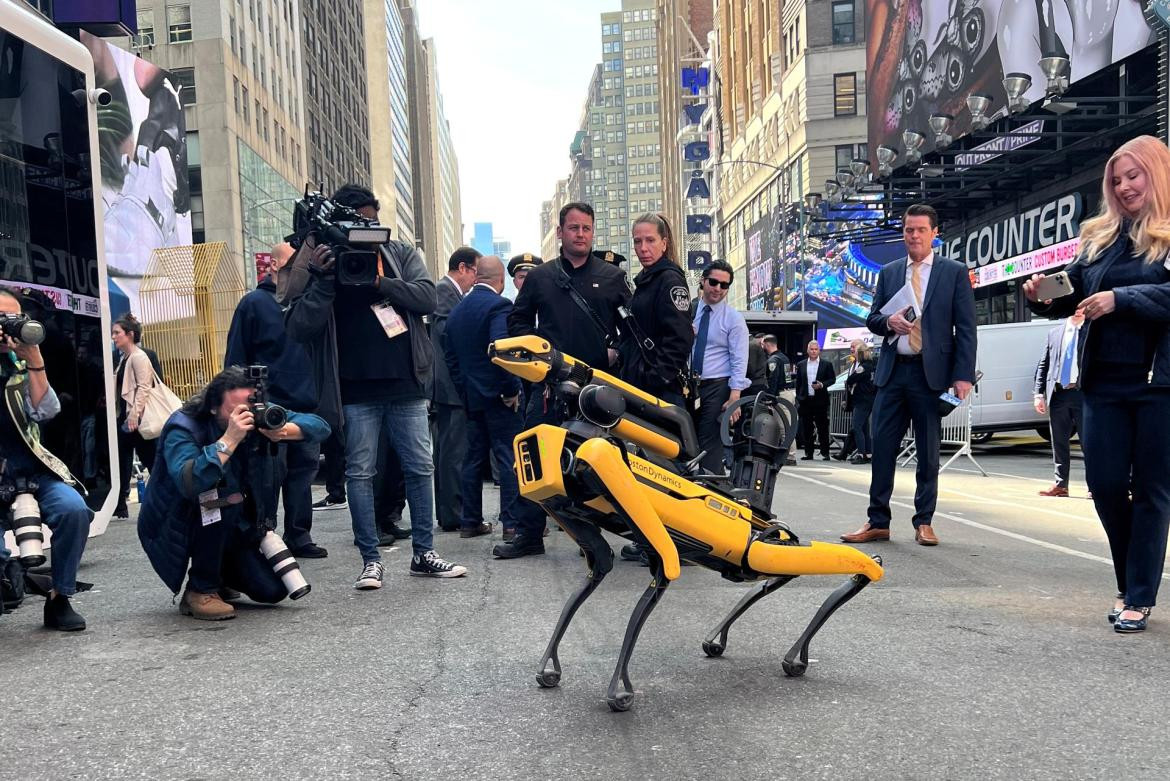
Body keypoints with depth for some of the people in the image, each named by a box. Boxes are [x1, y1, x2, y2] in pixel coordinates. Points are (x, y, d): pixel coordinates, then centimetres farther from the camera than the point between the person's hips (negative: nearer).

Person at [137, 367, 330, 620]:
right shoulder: (183, 427, -25)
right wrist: (229, 440, -45)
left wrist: (282, 431, -35)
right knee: (217, 495, -35)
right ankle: (200, 590, -15)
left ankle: (220, 572, 21)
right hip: (172, 531, -4)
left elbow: (320, 426, -16)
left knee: (273, 590, -11)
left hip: (234, 528, 4)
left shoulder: (259, 417, -11)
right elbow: (188, 483, -44)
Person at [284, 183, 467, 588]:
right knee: (360, 473, 1)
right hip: (356, 390, -2)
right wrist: (324, 280, -19)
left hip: (405, 384, 2)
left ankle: (423, 553, 18)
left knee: (420, 467, 6)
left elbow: (427, 297, -5)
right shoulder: (319, 264, 3)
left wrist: (379, 282, -17)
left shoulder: (401, 253, 10)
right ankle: (371, 559, 11)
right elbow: (300, 328, -7)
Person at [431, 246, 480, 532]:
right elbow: (445, 329, -20)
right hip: (453, 384, -11)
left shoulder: (450, 291, 21)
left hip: (449, 386, 11)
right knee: (455, 452, -8)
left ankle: (447, 513, 20)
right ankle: (453, 515, -4)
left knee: (447, 449, 13)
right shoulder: (445, 289, -9)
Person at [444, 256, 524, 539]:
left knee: (474, 458, 12)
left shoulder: (457, 309, 12)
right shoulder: (499, 305, -12)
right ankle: (513, 521, -3)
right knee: (510, 458, -3)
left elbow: (451, 356, 14)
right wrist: (511, 389, -16)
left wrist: (464, 388, 16)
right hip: (498, 396, -7)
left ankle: (470, 521, 17)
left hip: (470, 396, 7)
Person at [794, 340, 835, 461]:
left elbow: (832, 379, 3)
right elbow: (798, 383, 11)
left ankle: (825, 453, 6)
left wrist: (822, 385, -14)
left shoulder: (826, 364, 4)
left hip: (820, 400, -2)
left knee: (823, 427, 1)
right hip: (805, 400, 2)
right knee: (807, 428, 4)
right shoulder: (801, 365, 10)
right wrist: (798, 398, 5)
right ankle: (808, 453, 10)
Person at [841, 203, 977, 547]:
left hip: (931, 373, -3)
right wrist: (888, 321, -9)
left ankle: (924, 522, 15)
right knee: (882, 447, 2)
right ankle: (877, 522, 11)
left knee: (928, 452, 4)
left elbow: (966, 328, -1)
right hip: (892, 371, 3)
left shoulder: (955, 272, 3)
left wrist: (963, 376, -10)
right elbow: (872, 319, 15)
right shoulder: (888, 272, 13)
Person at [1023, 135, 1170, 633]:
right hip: (1104, 382, 5)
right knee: (1104, 483, 5)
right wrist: (1042, 297, -6)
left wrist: (1121, 299, -23)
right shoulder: (1099, 236, 13)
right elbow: (1072, 294, 12)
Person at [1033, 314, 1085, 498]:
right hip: (1058, 393, 3)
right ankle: (1060, 484, 16)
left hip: (1084, 393, -3)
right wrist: (1039, 393, 4)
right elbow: (1043, 364, 11)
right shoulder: (1055, 332, 12)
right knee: (1059, 442, 8)